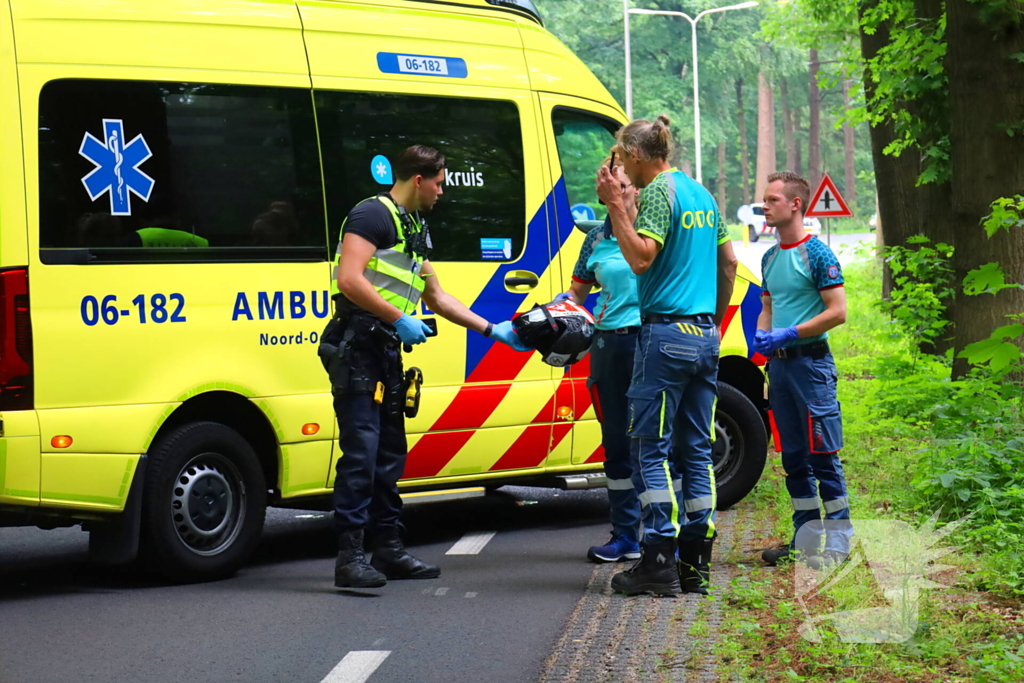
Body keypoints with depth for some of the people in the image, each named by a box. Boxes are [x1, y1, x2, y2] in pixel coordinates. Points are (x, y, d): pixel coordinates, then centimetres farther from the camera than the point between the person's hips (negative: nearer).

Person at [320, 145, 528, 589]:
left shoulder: (414, 229, 21)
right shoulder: (373, 215, -9)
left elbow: (435, 297, 28)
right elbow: (349, 279, -20)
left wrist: (492, 330, 24)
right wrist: (400, 320, -20)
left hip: (387, 351, 10)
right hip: (357, 348, -10)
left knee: (390, 453, 12)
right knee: (361, 450, -14)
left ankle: (387, 548, 19)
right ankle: (350, 556, -15)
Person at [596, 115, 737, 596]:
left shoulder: (658, 192, -10)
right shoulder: (701, 193, 17)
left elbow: (641, 259, -20)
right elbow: (729, 262, 23)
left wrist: (615, 205, -16)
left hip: (665, 333, -8)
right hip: (704, 336, 8)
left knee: (650, 449, -5)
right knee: (696, 448, 10)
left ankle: (659, 563, -9)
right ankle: (696, 562, 11)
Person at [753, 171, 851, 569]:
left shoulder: (817, 254, -9)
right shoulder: (770, 258, 15)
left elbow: (838, 312, -13)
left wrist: (787, 334, -17)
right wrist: (761, 335, 3)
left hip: (811, 361, -8)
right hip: (778, 364, 8)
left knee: (824, 456, -7)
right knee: (794, 457, 11)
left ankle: (837, 543, -4)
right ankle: (807, 540, 17)